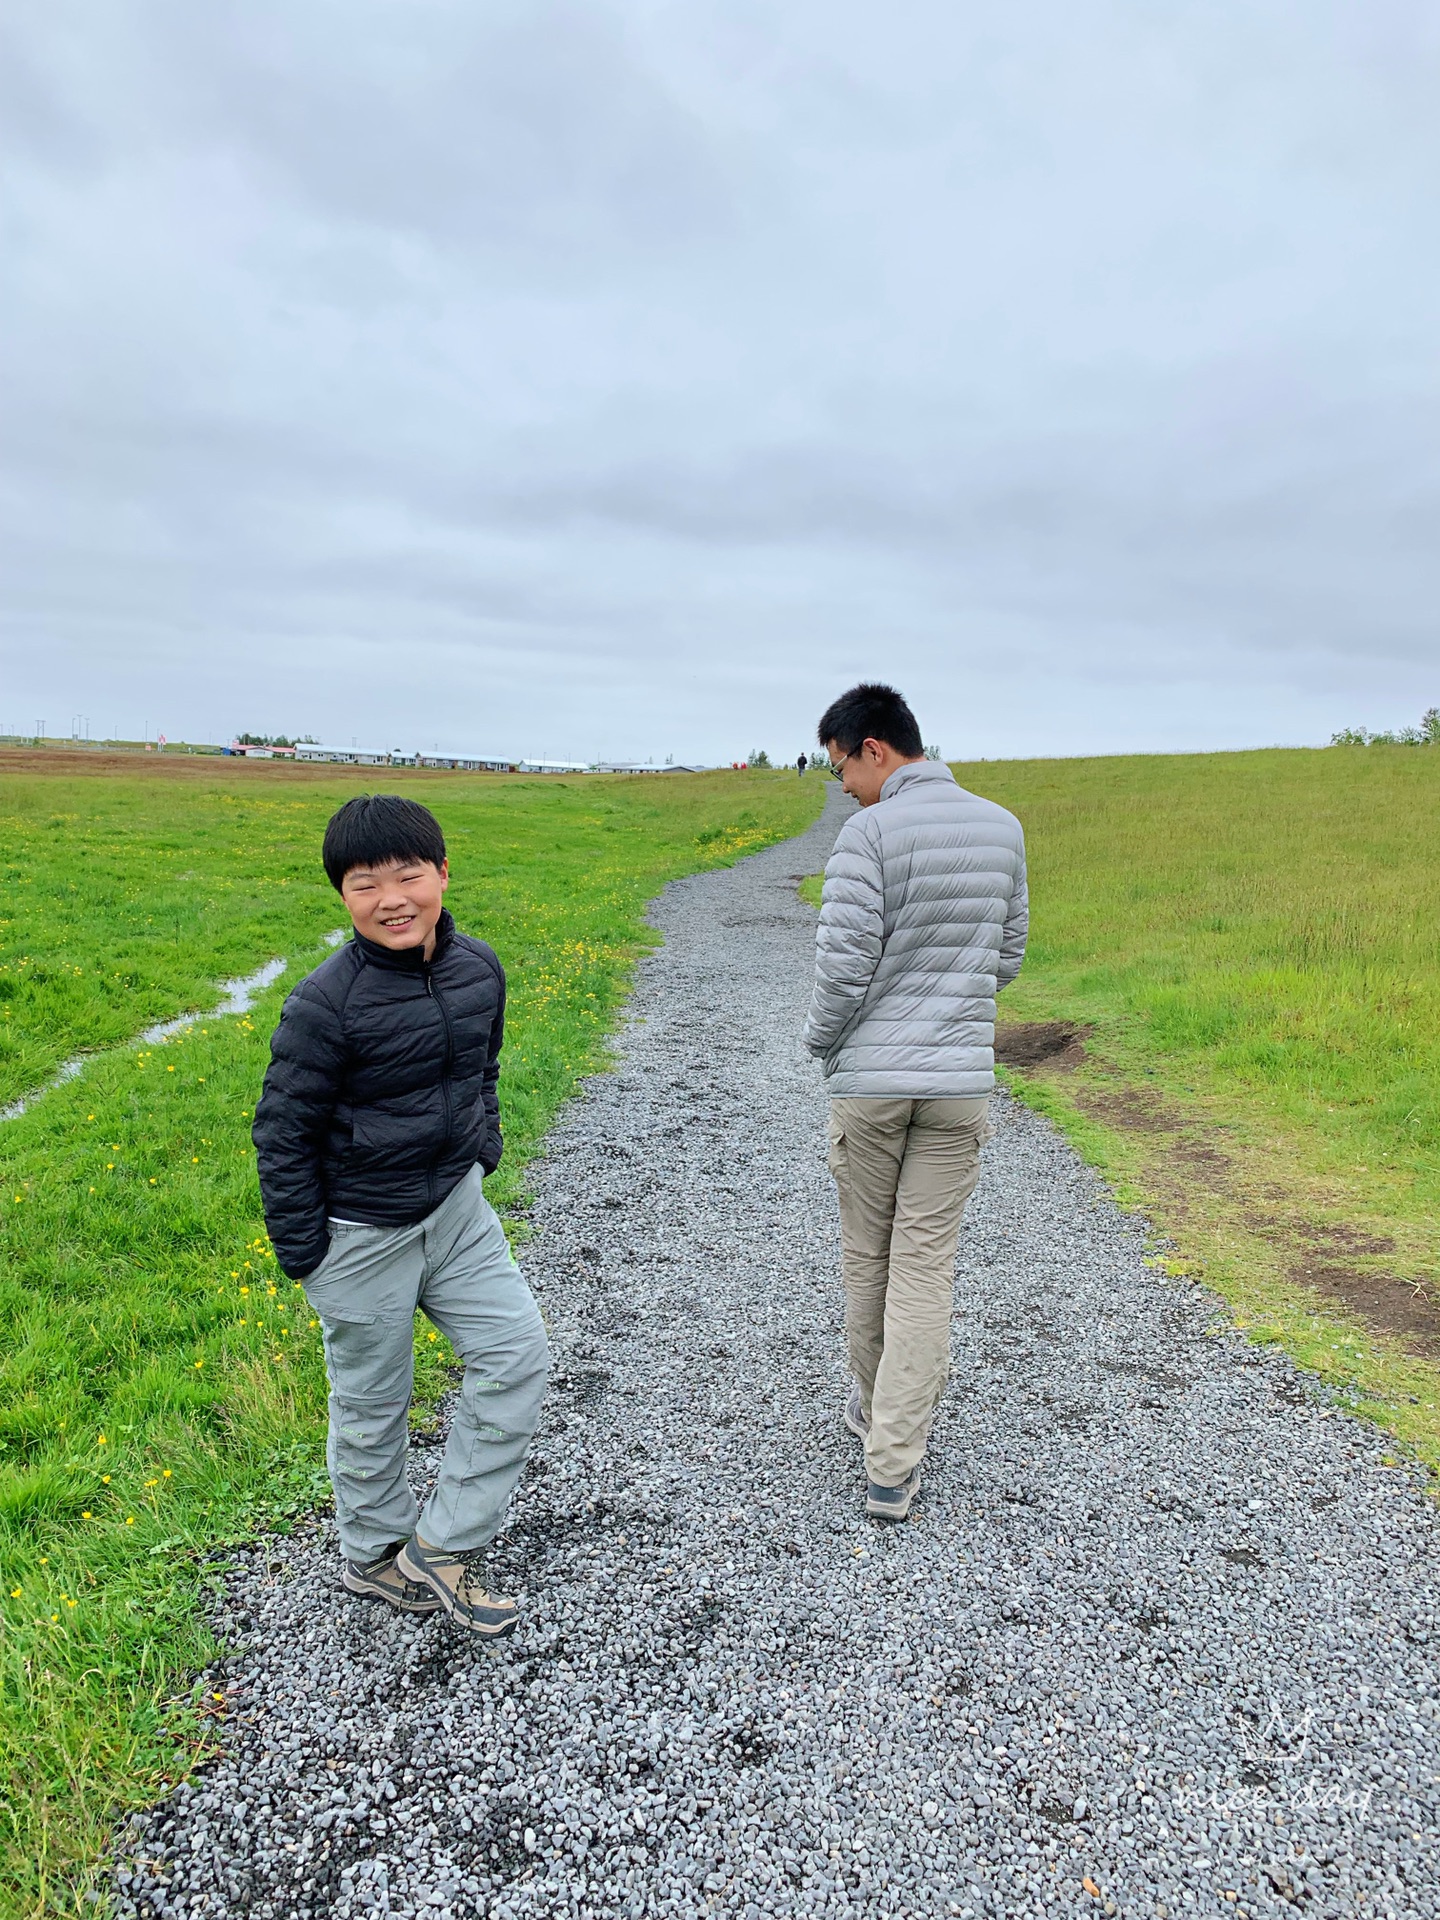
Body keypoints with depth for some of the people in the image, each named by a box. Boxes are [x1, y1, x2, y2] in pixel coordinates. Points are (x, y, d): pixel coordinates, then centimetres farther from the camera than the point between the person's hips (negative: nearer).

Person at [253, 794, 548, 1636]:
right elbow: (283, 1133, -14)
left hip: (456, 1208, 6)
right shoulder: (325, 1004, -22)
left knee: (518, 1353, 4)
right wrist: (305, 1256, -10)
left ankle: (444, 1545, 19)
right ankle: (375, 1554, 38)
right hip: (362, 1233, -5)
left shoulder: (479, 967, -4)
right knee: (373, 1402, 12)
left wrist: (482, 1155, 8)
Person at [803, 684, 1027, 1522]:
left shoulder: (871, 834, -13)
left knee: (868, 1256, 16)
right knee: (926, 1267, 7)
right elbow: (1007, 956, 12)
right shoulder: (1003, 827, 4)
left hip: (870, 1078, -3)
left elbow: (844, 964, -16)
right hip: (961, 1077, 4)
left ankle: (876, 1406, 37)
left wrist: (822, 1040, 2)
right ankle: (894, 1465, 10)